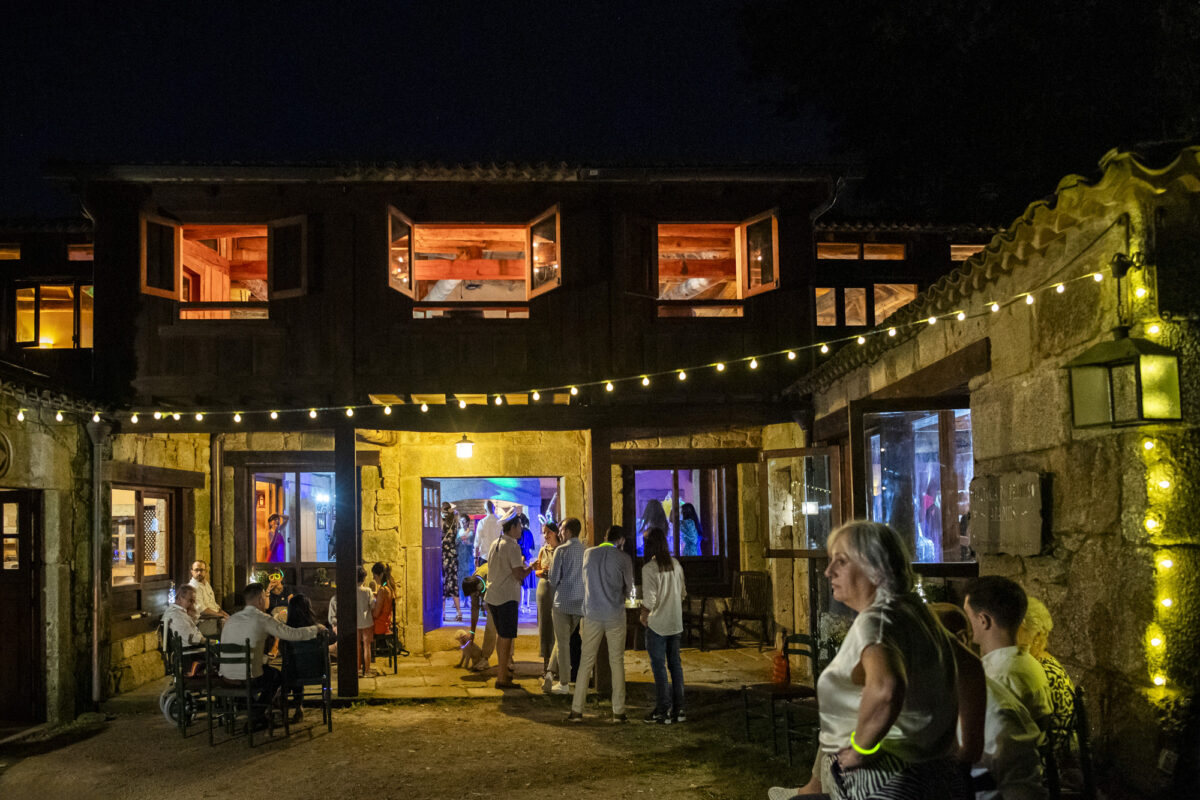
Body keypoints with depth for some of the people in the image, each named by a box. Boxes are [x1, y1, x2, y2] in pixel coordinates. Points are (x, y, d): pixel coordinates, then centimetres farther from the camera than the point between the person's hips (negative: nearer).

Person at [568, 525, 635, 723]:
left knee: (586, 661, 6)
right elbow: (628, 587, 7)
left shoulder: (588, 553, 4)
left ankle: (577, 710, 4)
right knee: (617, 662, 6)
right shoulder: (623, 558, -4)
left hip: (592, 614, 2)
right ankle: (618, 711, 7)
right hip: (615, 615, -2)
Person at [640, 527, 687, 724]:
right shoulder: (676, 565, 4)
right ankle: (678, 709, 17)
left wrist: (643, 616, -3)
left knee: (659, 666, 1)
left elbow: (649, 600, -19)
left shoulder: (649, 568, -16)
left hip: (657, 624, -6)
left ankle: (663, 710, 5)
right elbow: (682, 593, 11)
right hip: (676, 623, 6)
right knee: (675, 664, 13)